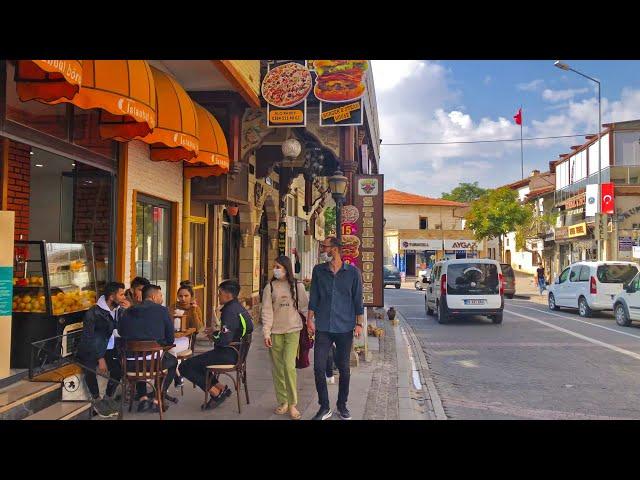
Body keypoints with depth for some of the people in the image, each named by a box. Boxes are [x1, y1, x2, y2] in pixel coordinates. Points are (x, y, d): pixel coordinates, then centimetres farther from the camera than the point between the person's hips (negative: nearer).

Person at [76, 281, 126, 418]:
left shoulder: (118, 310, 5)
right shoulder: (94, 312, -13)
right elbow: (87, 338, -18)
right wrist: (100, 358, -27)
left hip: (107, 350, 5)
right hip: (89, 351, -5)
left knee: (120, 364, -23)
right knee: (90, 366, -34)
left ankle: (109, 397, -3)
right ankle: (97, 400, -14)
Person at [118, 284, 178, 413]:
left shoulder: (128, 312, 9)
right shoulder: (162, 310, -1)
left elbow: (121, 333, 21)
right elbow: (170, 339, 3)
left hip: (131, 363, 3)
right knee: (172, 361, 30)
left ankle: (143, 398, 27)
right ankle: (157, 401, 20)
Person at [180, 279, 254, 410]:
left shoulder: (230, 311, -20)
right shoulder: (238, 308, 12)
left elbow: (224, 340, -27)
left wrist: (213, 335, -7)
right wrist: (215, 332, 14)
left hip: (228, 354, -11)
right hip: (234, 352, 11)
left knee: (185, 367, -8)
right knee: (196, 362, 28)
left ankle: (217, 393, -6)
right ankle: (221, 389, 14)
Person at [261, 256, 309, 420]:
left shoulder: (298, 286, 1)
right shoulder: (270, 287, 2)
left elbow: (305, 307, 5)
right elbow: (266, 311, -1)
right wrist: (266, 333, -7)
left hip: (292, 330, -2)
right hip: (275, 332, 2)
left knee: (289, 366, -12)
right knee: (277, 368, 6)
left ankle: (293, 404, -1)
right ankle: (283, 402, 20)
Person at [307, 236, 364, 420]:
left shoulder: (352, 272, -1)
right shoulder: (318, 270, 4)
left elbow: (358, 300, 2)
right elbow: (314, 297, 7)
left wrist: (359, 323, -1)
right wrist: (310, 319, 2)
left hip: (345, 328, -1)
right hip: (323, 327, 1)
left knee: (344, 368, 9)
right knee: (319, 367, -4)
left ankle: (342, 405, 25)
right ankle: (324, 407, 10)